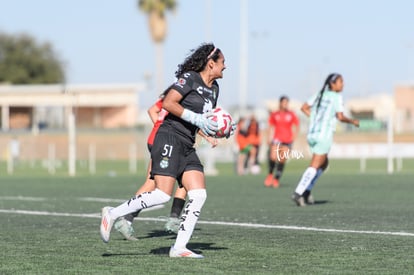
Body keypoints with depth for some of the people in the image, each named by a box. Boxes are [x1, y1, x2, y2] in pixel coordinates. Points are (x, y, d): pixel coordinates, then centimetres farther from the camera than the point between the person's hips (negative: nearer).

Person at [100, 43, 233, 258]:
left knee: (199, 195, -5)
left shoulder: (213, 88, 19)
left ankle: (179, 247, -4)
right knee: (162, 195, -18)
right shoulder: (189, 78, -8)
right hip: (170, 138, -9)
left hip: (187, 147, 9)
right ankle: (112, 215, -5)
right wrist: (196, 119, -19)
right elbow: (168, 103, -16)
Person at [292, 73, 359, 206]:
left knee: (324, 164, 21)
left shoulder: (319, 95, 13)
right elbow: (340, 117, -14)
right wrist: (353, 121, 2)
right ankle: (298, 193, -17)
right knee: (314, 166, -7)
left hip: (312, 134, 8)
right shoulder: (336, 97, -7)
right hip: (324, 135, -8)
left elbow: (304, 108, 16)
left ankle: (306, 190, 10)